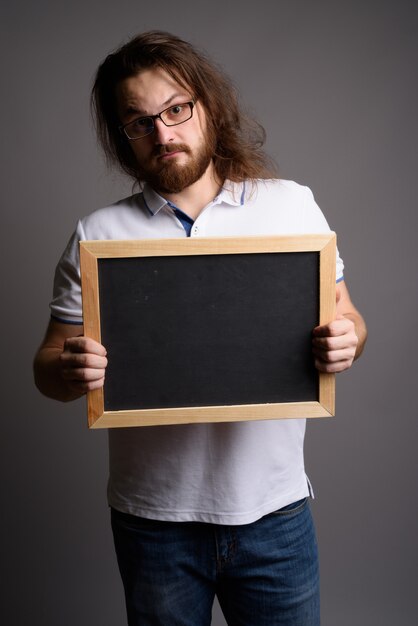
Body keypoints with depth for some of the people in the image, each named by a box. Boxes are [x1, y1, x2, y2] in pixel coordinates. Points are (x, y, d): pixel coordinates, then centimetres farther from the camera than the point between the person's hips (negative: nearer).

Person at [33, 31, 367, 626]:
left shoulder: (292, 204, -1)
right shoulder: (97, 235, -3)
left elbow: (347, 319, 4)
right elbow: (49, 364, 0)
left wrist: (345, 341, -18)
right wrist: (69, 370, -23)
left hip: (274, 509, 1)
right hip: (153, 516, 0)